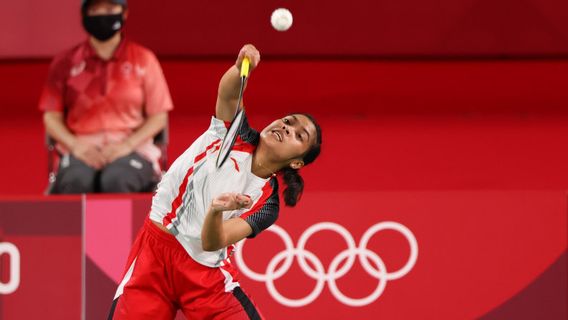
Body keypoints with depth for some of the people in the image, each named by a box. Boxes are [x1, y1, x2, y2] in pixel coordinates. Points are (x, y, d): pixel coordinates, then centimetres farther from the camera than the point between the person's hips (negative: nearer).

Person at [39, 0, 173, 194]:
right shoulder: (65, 63, 11)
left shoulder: (144, 59, 10)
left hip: (132, 147, 0)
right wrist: (74, 145, -10)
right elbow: (51, 117, 9)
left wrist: (127, 145, -9)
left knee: (116, 182, -36)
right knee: (76, 182, -35)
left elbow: (159, 117, 8)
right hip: (82, 149, 0)